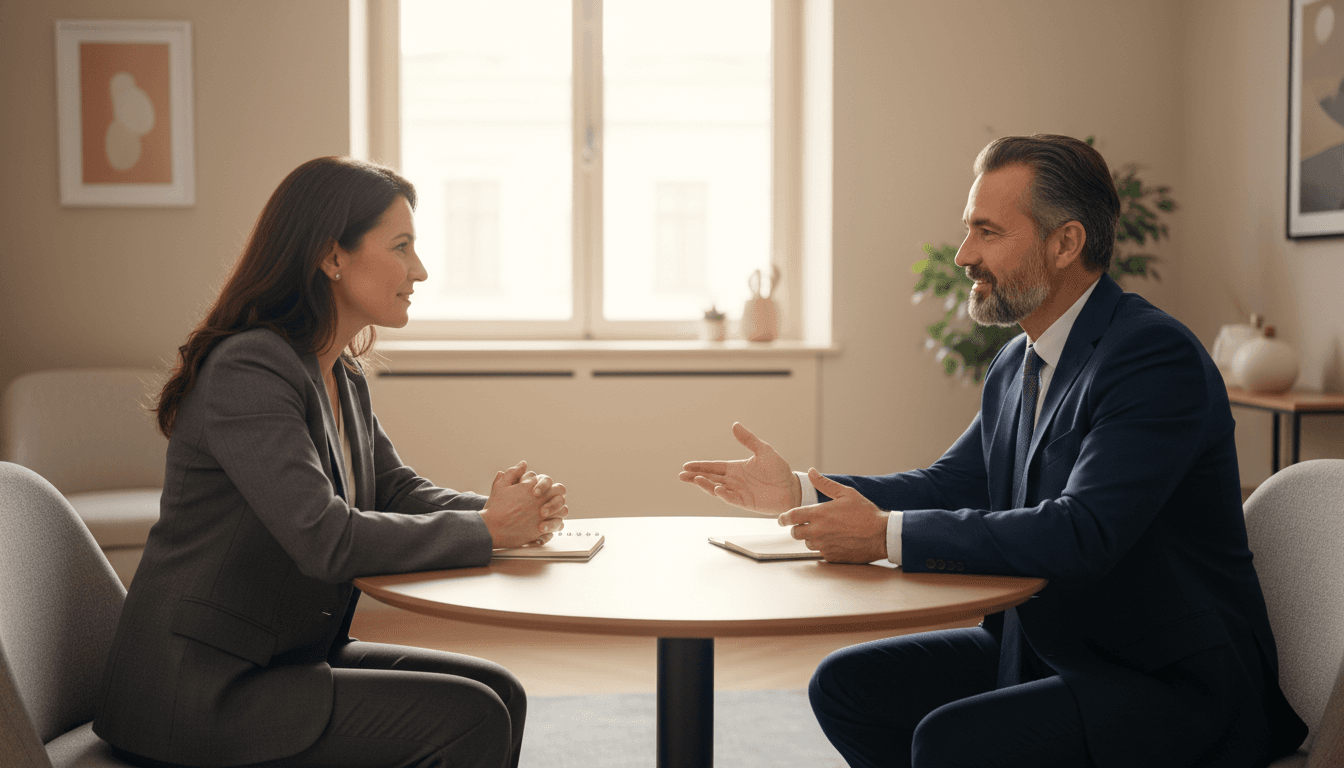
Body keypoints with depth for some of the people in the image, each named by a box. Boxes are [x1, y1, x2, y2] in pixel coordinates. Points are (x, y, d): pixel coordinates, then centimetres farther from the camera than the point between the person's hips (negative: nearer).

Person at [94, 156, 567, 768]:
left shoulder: (343, 376, 10)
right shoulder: (247, 369, -21)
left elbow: (398, 492, 9)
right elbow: (327, 539, -28)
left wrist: (507, 510, -10)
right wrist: (486, 529, -19)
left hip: (290, 657, 9)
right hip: (200, 692, -9)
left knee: (498, 691, 1)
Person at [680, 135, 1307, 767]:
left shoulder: (1158, 357, -21)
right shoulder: (1015, 366, 8)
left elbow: (1080, 534, -31)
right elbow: (951, 484, 14)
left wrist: (888, 533, -28)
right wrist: (800, 491, 1)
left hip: (1174, 682, -9)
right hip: (1040, 650, 9)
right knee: (845, 684, 3)